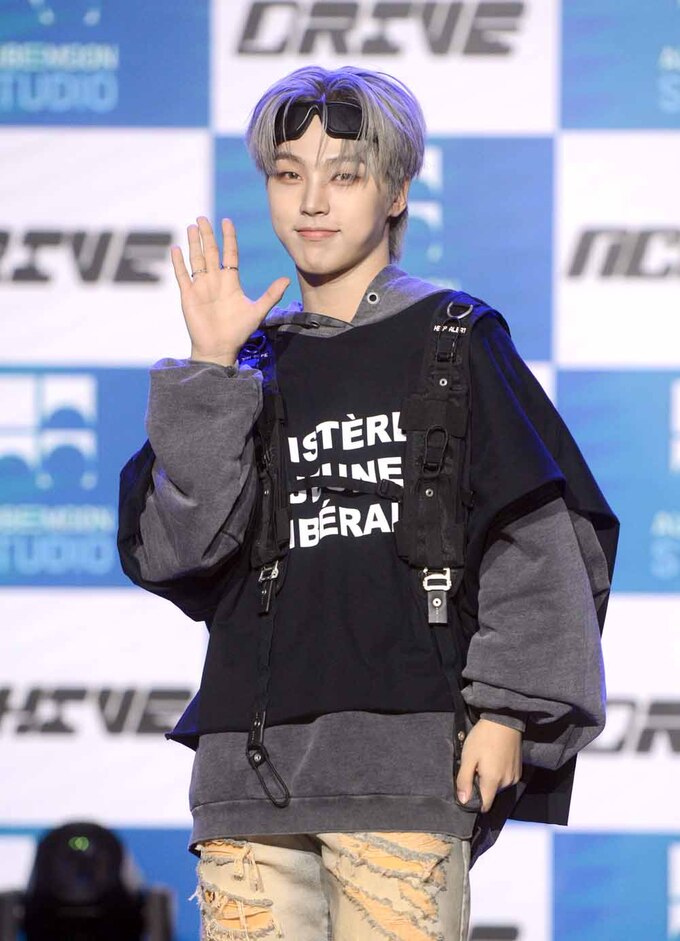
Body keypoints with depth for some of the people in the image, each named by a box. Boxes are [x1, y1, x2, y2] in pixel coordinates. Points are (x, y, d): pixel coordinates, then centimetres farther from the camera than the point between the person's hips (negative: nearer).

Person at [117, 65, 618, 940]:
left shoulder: (453, 339, 7)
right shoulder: (255, 361, 18)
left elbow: (538, 537, 2)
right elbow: (173, 547, 4)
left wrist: (505, 707, -7)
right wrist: (211, 372, -3)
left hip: (406, 754, -4)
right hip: (251, 756, 4)